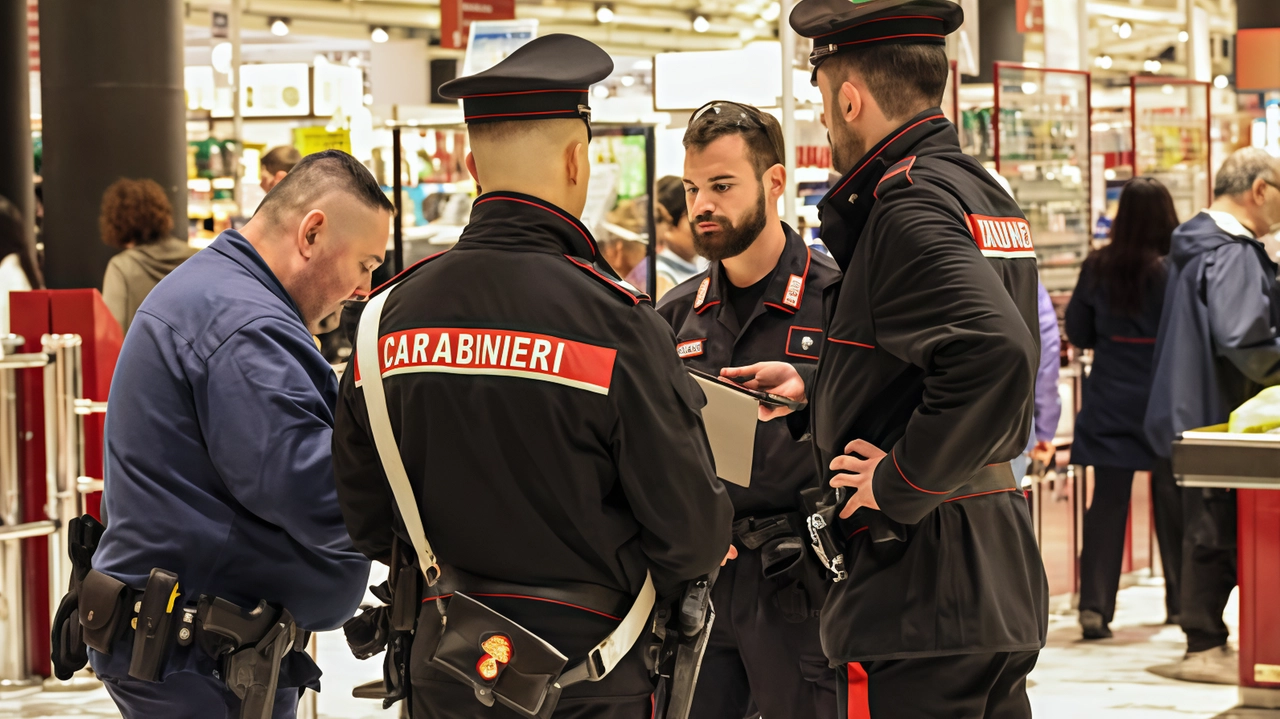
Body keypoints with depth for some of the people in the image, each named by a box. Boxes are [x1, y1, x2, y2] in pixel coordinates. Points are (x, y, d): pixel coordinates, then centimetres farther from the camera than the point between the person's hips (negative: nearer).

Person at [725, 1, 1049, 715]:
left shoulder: (906, 207, -16)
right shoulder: (982, 189, 15)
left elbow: (995, 354, -31)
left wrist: (898, 483, -20)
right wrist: (813, 387, 24)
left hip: (918, 595, -10)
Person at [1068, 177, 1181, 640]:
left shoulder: (1097, 268, -4)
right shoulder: (1174, 271, -12)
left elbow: (1078, 333, 5)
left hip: (1109, 403, 2)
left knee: (1107, 499, 2)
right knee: (1171, 498, 11)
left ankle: (1095, 605, -6)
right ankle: (1180, 599, 22)